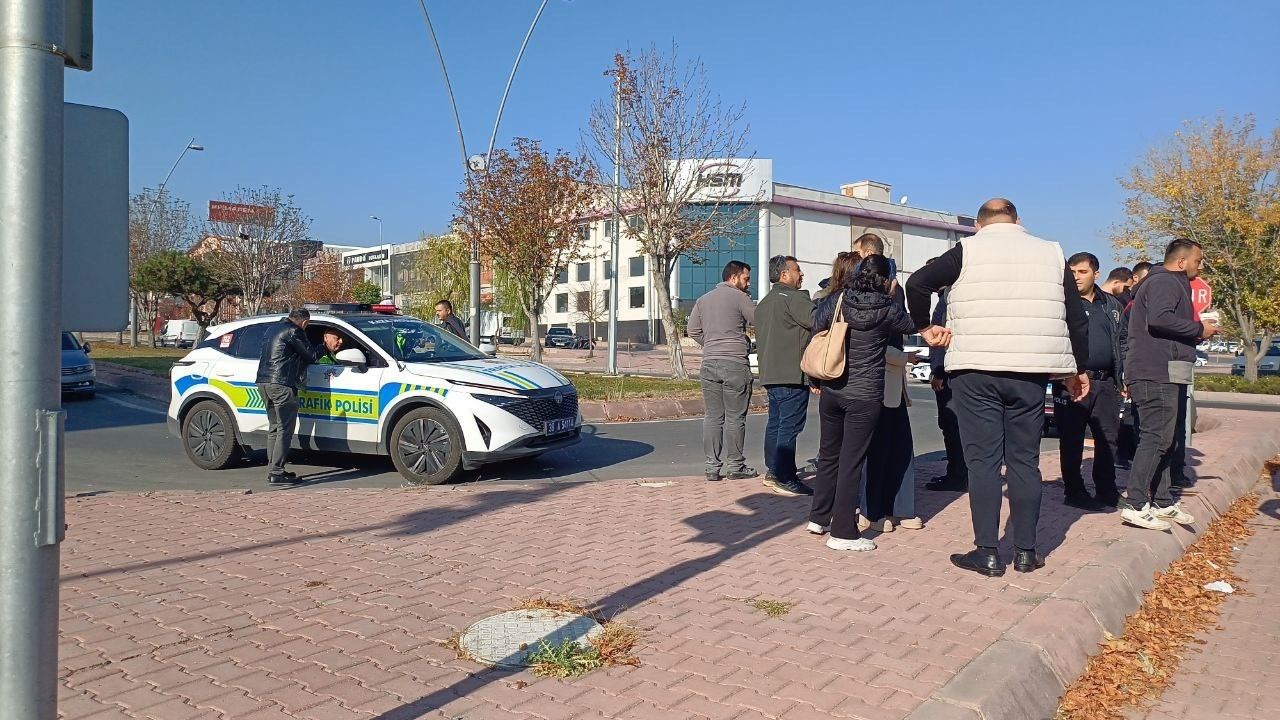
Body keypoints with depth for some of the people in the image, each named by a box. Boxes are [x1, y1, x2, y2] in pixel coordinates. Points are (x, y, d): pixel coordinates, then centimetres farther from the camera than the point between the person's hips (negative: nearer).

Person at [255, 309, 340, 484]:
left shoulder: (273, 329, 20)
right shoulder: (294, 331, -8)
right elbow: (310, 355, -3)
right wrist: (325, 346, 15)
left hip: (263, 382, 10)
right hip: (281, 384, -10)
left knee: (274, 427, 15)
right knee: (285, 429, -7)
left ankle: (272, 469, 16)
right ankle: (276, 472, -10)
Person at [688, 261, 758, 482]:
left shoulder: (703, 300, 15)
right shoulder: (739, 297, -4)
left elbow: (693, 330, 14)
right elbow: (758, 320, 0)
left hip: (709, 364, 6)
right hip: (735, 363, -6)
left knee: (713, 416, 8)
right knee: (735, 416, 1)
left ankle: (712, 466, 9)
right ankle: (735, 466, 6)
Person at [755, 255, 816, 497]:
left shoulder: (764, 303, 20)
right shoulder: (794, 298, -11)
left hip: (770, 374, 10)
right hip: (792, 375, -10)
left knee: (775, 423, 16)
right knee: (789, 427, -7)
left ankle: (772, 472, 23)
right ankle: (785, 479, -6)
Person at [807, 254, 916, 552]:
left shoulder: (834, 300, 0)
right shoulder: (887, 310, -9)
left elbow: (816, 329, 8)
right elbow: (910, 325, 9)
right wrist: (892, 297, 19)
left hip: (830, 391, 4)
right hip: (864, 396, -4)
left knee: (828, 454, 18)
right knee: (851, 461, 1)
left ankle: (819, 517, 29)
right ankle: (843, 532, 6)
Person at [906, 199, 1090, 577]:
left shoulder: (968, 251, 2)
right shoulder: (1051, 253, 12)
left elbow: (918, 282, -10)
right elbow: (1076, 317, 13)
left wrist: (925, 327, 2)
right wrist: (1078, 369, 21)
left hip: (976, 371, -3)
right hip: (1030, 374, 3)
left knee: (983, 460, 2)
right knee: (1024, 459, 10)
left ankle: (987, 553, 4)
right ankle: (1025, 552, 16)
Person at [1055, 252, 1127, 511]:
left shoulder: (1112, 305, 15)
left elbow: (1124, 341, 22)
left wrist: (1124, 376, 15)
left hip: (1106, 383, 5)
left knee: (1109, 438, 10)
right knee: (1072, 440, 1)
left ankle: (1106, 490, 22)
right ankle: (1073, 492, 11)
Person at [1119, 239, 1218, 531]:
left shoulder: (1173, 283, 26)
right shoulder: (1165, 282, -9)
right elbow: (1159, 318, -26)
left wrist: (1197, 331, 15)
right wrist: (1198, 329, -15)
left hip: (1165, 375, 11)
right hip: (1156, 375, -11)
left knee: (1164, 440, 14)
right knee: (1156, 437, -14)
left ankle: (1163, 502, 21)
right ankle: (1135, 505, -14)